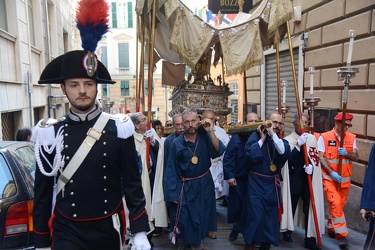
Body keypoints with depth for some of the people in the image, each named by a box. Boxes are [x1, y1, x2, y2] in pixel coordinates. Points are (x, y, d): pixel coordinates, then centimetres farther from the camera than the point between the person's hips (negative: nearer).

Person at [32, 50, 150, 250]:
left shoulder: (118, 130, -9)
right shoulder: (50, 134, -7)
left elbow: (132, 184, -5)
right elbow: (42, 191, 0)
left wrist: (139, 231, -7)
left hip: (109, 228, 1)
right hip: (67, 231, -1)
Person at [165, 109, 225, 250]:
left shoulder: (204, 136, -10)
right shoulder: (177, 143, -13)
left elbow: (218, 152, -23)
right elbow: (171, 170, -8)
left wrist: (210, 132, -29)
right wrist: (173, 193, -7)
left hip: (204, 184, 2)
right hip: (185, 186, -1)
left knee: (202, 216, 18)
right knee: (184, 218, 10)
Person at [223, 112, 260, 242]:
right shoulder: (237, 138, -7)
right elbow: (228, 157, -9)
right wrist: (230, 176, -13)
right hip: (238, 178, 0)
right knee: (237, 204, 13)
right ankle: (236, 227, 37)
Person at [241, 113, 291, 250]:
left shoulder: (282, 140, 5)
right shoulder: (256, 135, -4)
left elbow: (284, 152, -18)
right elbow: (250, 153, -20)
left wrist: (273, 134, -20)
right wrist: (262, 138, -14)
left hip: (272, 183, 4)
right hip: (256, 181, -3)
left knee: (271, 213, 13)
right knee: (255, 213, -3)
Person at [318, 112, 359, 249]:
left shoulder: (352, 138, 3)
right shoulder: (324, 137, -9)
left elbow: (356, 157, 0)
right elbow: (320, 157, -11)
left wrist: (346, 153, -22)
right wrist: (332, 173, -19)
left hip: (345, 179, 4)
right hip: (329, 177, -4)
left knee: (340, 205, 14)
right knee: (336, 204, -15)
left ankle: (331, 228, 34)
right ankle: (341, 235, -5)